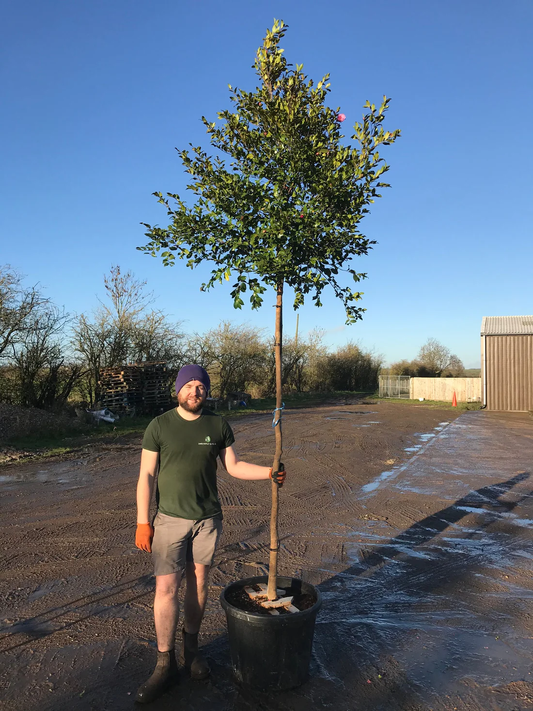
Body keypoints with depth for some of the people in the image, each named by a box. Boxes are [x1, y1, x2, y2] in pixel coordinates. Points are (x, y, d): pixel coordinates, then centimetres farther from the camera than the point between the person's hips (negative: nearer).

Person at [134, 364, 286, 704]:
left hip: (208, 519, 2)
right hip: (170, 520, -2)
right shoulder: (160, 426, -6)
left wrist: (269, 472, -9)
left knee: (198, 583, 13)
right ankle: (166, 664, 16)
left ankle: (190, 647, 35)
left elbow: (234, 466, 5)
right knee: (166, 588, -1)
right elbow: (147, 475, -5)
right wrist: (143, 522, -7)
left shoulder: (218, 425, 0)